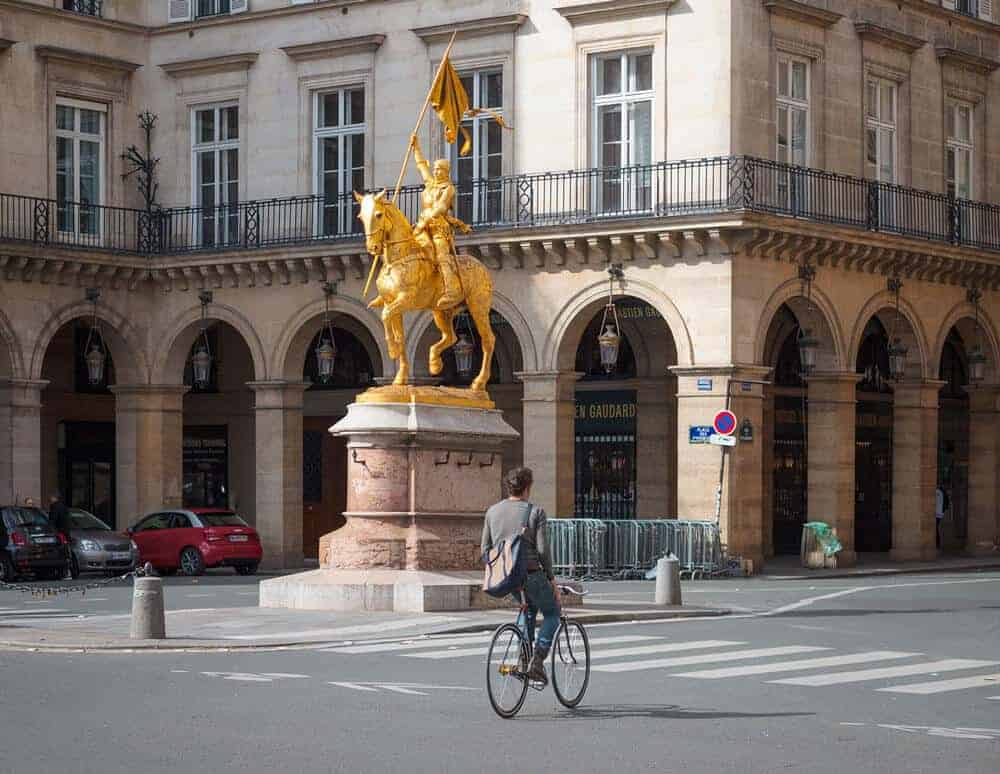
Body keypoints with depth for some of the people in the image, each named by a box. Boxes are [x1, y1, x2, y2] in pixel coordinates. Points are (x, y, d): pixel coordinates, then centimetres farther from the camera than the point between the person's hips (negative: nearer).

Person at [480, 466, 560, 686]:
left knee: (528, 607, 31)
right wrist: (552, 579, -2)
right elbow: (543, 550, -12)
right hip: (531, 573, -5)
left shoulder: (493, 511, 6)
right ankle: (537, 661, -2)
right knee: (552, 613, 16)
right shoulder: (535, 512, -8)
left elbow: (485, 548, 8)